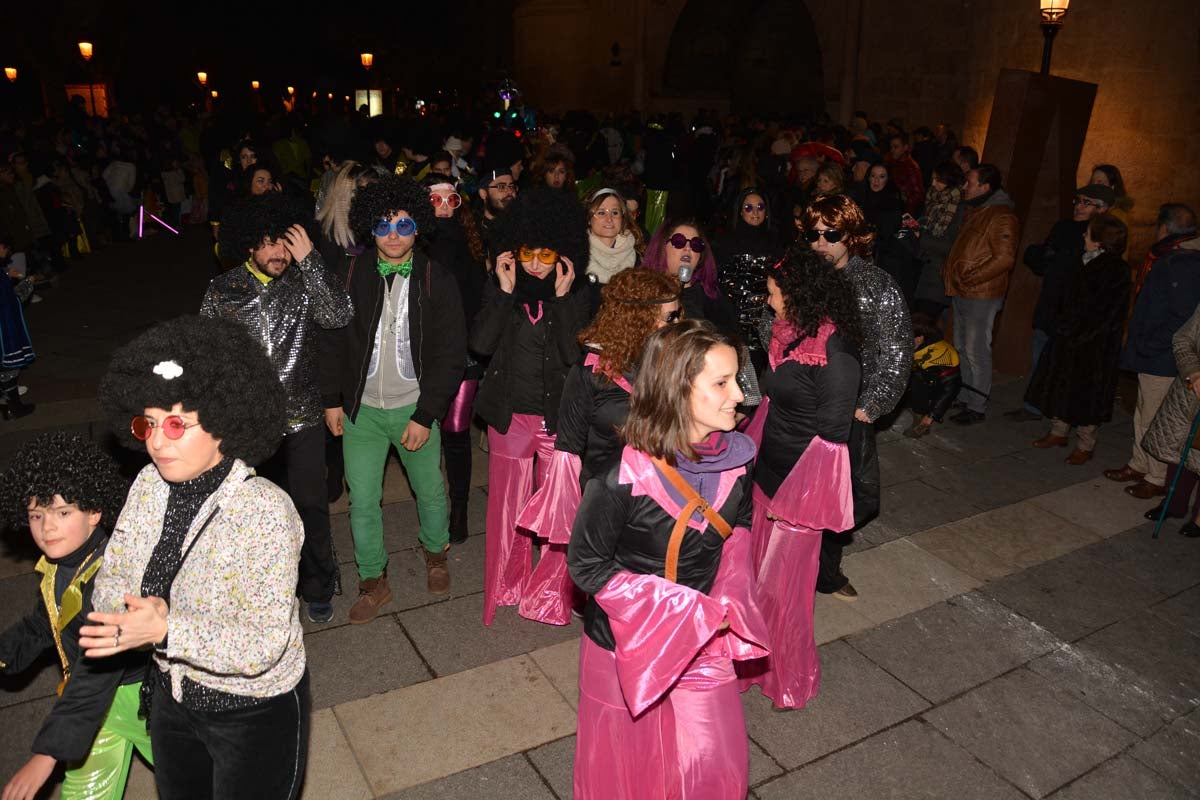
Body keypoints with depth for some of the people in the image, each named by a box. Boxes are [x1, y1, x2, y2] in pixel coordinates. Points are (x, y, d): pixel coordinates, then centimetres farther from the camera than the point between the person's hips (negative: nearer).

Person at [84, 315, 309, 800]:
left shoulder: (266, 511, -29)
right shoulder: (149, 486, -9)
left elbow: (264, 642, -30)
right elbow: (110, 583, -2)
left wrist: (165, 630, -40)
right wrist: (139, 612, -24)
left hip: (254, 712, -6)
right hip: (171, 695, 6)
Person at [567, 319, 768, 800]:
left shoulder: (735, 457, -13)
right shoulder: (622, 477, -29)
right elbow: (586, 565, -18)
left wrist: (727, 604, -9)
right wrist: (687, 609, -21)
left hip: (703, 641, 4)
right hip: (627, 642, -4)